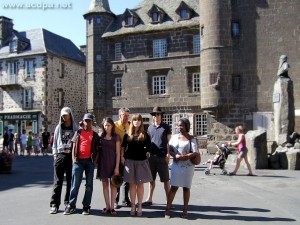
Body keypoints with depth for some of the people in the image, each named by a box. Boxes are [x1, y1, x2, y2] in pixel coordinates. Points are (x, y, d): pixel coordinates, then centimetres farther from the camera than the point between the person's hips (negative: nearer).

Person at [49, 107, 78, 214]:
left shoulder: (75, 128, 8)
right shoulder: (58, 128, 13)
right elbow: (55, 142, 13)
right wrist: (55, 154, 4)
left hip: (71, 156, -1)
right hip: (60, 156, 1)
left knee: (70, 180, 3)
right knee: (58, 181, -1)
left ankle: (68, 202, 13)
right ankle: (54, 204, 2)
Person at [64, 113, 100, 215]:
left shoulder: (95, 135, 8)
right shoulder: (78, 132, 9)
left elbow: (97, 149, 7)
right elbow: (74, 147, 8)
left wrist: (94, 161, -5)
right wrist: (73, 160, -1)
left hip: (89, 161, 0)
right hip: (78, 160, 0)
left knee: (89, 185, 4)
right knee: (75, 184, 2)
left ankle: (86, 206, 11)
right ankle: (71, 206, 9)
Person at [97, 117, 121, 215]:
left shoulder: (116, 137, -2)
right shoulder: (101, 136, 6)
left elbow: (118, 153, -4)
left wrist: (117, 167, -10)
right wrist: (98, 162, -2)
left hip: (112, 162, -3)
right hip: (103, 162, 3)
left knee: (113, 185, 3)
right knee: (105, 184, 7)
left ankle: (112, 207, 8)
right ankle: (107, 206, 14)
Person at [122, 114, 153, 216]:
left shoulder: (144, 135, 2)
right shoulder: (128, 134, 5)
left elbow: (149, 146, 7)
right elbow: (123, 146, 10)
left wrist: (143, 151, -2)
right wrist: (122, 156, 1)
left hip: (141, 161, -1)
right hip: (130, 161, 1)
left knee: (140, 184, 5)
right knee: (132, 184, 7)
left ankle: (139, 206, 14)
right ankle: (133, 206, 16)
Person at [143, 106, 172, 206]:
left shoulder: (166, 127, 0)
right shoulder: (150, 127, 11)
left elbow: (169, 142, -2)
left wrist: (168, 155, -9)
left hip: (162, 157, -4)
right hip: (152, 157, 4)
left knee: (166, 180, 3)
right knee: (151, 179, 11)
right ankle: (149, 199, 20)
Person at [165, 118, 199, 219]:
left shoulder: (191, 139, -3)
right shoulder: (174, 137, 5)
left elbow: (195, 153, -10)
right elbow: (170, 150, 3)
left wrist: (183, 157, -20)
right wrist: (175, 156, -17)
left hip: (188, 166, -1)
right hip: (176, 165, 1)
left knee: (186, 187, 6)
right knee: (174, 187, -2)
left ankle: (185, 210, 17)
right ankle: (167, 209, 4)